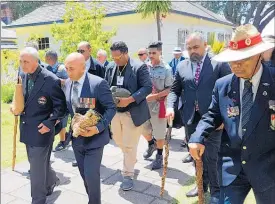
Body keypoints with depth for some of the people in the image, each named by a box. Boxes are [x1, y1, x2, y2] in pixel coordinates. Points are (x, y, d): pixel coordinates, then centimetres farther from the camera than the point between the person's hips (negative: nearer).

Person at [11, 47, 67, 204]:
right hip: (28, 129, 7)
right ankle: (52, 181, 48)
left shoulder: (51, 80, -18)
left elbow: (61, 106, -13)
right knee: (38, 163, 22)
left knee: (37, 167, 1)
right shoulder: (23, 76, 4)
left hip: (41, 129, -7)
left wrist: (49, 123, -18)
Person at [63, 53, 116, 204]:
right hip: (76, 137, 6)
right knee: (85, 175, 18)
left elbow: (111, 108, -14)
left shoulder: (98, 83, -18)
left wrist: (98, 128, -24)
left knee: (91, 175, -3)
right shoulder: (67, 83, 2)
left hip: (94, 138, -6)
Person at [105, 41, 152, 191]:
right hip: (115, 111, 6)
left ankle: (128, 175, 17)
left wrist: (129, 100, -26)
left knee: (129, 145, 1)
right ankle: (131, 159, 49)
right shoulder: (110, 67, 5)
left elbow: (147, 87, -16)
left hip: (133, 112, -6)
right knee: (118, 141, 20)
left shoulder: (139, 67, -13)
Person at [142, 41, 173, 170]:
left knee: (159, 133, 6)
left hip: (158, 105, -4)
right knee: (144, 129, 16)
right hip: (144, 104, 4)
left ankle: (159, 156, 25)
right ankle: (151, 144, 45)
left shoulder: (166, 69, -8)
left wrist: (155, 96, -20)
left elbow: (169, 89, -9)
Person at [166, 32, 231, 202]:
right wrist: (171, 106, -6)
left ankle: (216, 191, 22)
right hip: (191, 118, 4)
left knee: (211, 156, 1)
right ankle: (202, 184, 37)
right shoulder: (182, 66, 7)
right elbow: (175, 90, 12)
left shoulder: (219, 63, -4)